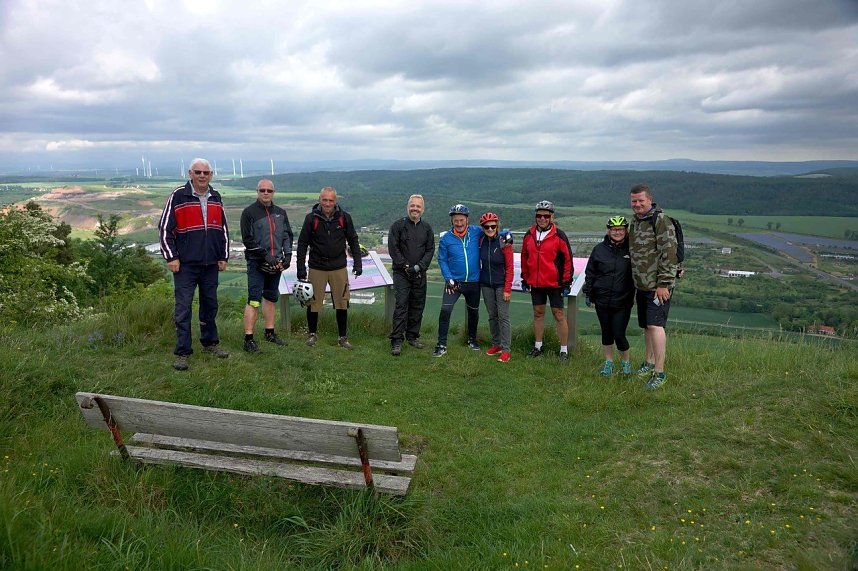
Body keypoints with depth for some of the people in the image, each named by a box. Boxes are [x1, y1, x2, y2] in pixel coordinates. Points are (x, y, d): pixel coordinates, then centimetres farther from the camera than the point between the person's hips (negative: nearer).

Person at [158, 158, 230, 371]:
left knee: (210, 305, 14)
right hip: (185, 264, -5)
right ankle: (182, 352, 4)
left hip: (211, 264, 5)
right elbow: (164, 228, -5)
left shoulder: (216, 198, 10)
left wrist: (224, 256, 12)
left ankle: (210, 343, 28)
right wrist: (171, 257, -9)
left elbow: (223, 229, 16)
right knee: (183, 308, -2)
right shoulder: (178, 196, -6)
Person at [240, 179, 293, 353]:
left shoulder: (280, 213, 14)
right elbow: (248, 240, -10)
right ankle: (249, 338, -7)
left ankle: (270, 333, 25)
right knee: (254, 300, -10)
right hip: (257, 263, -6)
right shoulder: (249, 212, -4)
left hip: (276, 264, 6)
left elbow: (287, 234, 16)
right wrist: (265, 256, -16)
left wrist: (287, 255, 2)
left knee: (271, 298, 14)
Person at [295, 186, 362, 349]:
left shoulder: (344, 217, 0)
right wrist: (301, 268, -2)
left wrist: (357, 262, 2)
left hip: (339, 268, 1)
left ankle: (343, 337, 16)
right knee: (313, 302, 4)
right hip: (317, 268, -1)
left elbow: (353, 241, 9)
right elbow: (302, 244, 1)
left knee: (342, 303, 3)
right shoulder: (311, 218, -4)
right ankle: (312, 334, 24)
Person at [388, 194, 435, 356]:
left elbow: (430, 250, 5)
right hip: (401, 273, -4)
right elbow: (393, 248, -6)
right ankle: (396, 341, -9)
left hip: (420, 274, 4)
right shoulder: (398, 225, 0)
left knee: (417, 306, 9)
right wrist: (405, 266, -12)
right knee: (401, 305, -10)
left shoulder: (427, 228, 10)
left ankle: (413, 336, 22)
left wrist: (419, 266, -9)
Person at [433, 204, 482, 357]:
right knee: (445, 310, -14)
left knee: (473, 312, 17)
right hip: (454, 281, -2)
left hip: (473, 282, 2)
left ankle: (472, 339, 39)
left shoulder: (476, 231, -6)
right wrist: (448, 278, -12)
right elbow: (442, 260, -3)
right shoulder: (446, 239, -6)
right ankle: (441, 345, -5)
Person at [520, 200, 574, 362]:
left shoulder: (559, 236, -8)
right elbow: (524, 258, 14)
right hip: (535, 283, 4)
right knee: (538, 313, 13)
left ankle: (564, 350, 9)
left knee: (559, 315, 1)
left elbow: (567, 259, -6)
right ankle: (538, 347, 24)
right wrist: (525, 279, 13)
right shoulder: (529, 235, 5)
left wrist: (566, 283, -7)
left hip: (554, 283, -4)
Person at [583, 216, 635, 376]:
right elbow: (590, 272, 8)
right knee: (606, 333, 13)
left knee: (619, 335, -4)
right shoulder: (600, 249, 2)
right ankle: (608, 362, 29)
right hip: (602, 300, 2)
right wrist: (588, 293, 7)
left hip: (623, 302, -2)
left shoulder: (631, 249, -3)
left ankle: (625, 362, 21)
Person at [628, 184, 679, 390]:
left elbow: (669, 254, -18)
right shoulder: (635, 222, 14)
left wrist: (664, 284, -20)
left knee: (655, 325, -13)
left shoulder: (660, 220, -13)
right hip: (642, 285, 8)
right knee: (646, 326, 16)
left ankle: (659, 372, -8)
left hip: (658, 286, -8)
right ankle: (649, 362, 32)